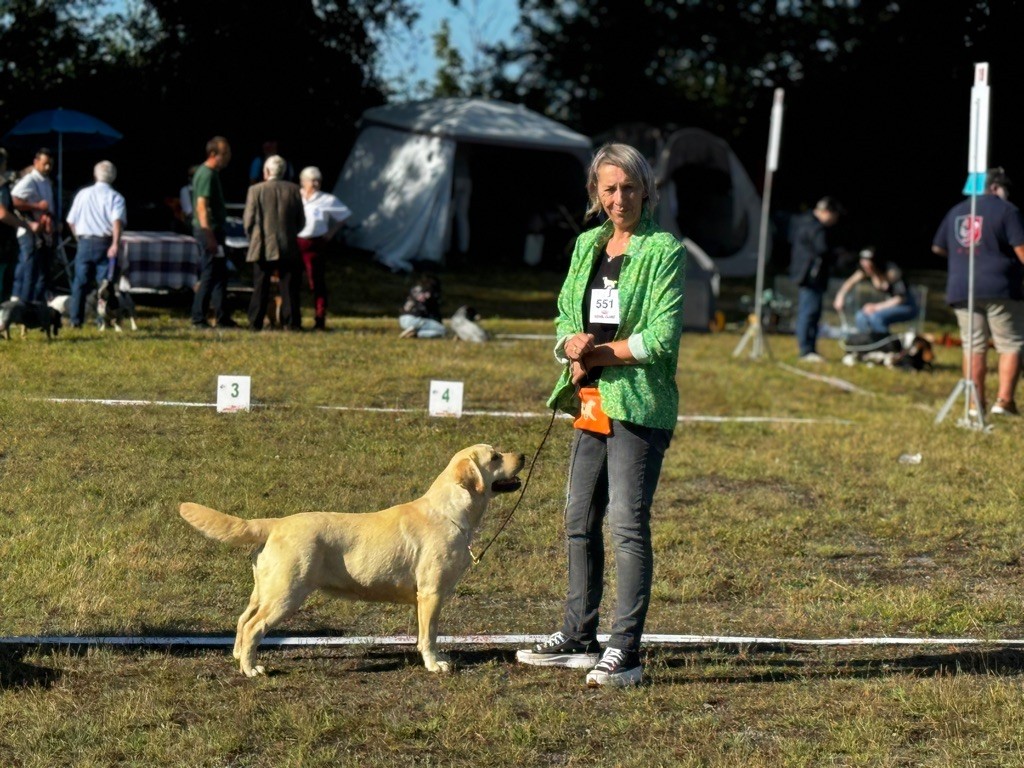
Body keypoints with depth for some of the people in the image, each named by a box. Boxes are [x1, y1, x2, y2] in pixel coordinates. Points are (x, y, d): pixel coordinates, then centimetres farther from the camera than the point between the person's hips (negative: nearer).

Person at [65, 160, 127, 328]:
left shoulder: (83, 194, 9)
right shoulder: (115, 197, -1)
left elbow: (71, 221, 10)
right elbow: (117, 220, -18)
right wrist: (115, 244, -23)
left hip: (84, 242, 3)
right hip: (105, 243, -3)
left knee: (80, 282, 8)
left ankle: (75, 319, 9)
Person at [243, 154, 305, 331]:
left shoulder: (256, 190, -5)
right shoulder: (293, 190, 3)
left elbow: (248, 220, -5)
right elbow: (301, 221, 6)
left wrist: (253, 238, 12)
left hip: (263, 248, -1)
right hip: (289, 247, 1)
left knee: (260, 288, 3)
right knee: (289, 287, 4)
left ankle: (255, 323, 1)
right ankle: (292, 322, 1)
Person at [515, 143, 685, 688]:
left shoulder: (664, 251, -8)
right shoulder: (587, 245, 14)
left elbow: (661, 339, -14)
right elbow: (566, 315, 15)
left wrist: (599, 353, -10)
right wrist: (572, 344, -8)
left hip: (639, 405, -8)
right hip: (591, 403, 8)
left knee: (628, 524, -8)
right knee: (579, 521, 13)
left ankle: (625, 652, -4)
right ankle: (578, 639, 25)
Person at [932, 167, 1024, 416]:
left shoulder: (956, 211, 15)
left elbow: (937, 248, 24)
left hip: (961, 290, 5)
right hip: (1001, 290, -5)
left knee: (974, 347, 7)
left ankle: (975, 404, 5)